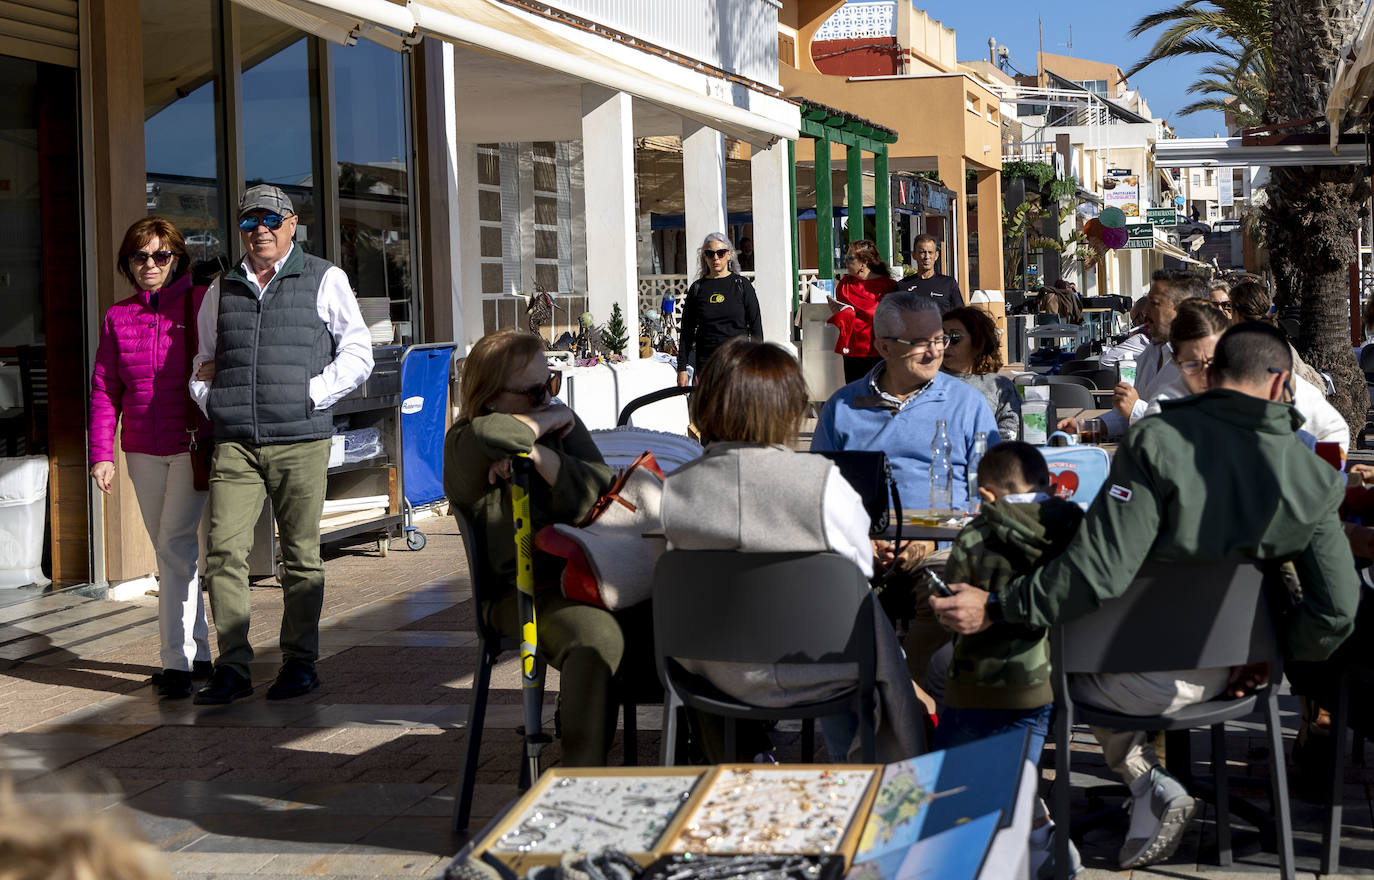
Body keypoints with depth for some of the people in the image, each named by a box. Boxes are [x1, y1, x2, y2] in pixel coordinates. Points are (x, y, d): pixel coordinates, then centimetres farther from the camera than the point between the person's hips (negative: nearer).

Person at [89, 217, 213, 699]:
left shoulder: (201, 303, -3)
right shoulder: (117, 317, 8)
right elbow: (104, 391, 9)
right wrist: (101, 454, 1)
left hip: (194, 443, -5)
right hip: (143, 449, 5)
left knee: (176, 544, -15)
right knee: (169, 550, 10)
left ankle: (177, 661, -13)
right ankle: (199, 653, 19)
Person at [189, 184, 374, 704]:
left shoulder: (324, 280, 7)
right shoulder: (222, 289, 17)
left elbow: (357, 354, 5)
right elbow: (204, 359, 27)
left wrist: (311, 394, -6)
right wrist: (209, 400, 8)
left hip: (300, 440, -2)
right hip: (234, 442, 3)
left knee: (300, 554, 2)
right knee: (224, 551, -6)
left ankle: (300, 662, 12)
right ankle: (232, 667, 0)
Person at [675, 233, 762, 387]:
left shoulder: (741, 284, 5)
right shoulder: (697, 288, 9)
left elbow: (756, 328, 5)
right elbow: (686, 332, 11)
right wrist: (682, 369, 5)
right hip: (706, 363, 1)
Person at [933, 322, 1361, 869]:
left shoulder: (1157, 441, -21)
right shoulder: (1313, 479, -8)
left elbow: (1096, 573, -26)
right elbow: (1337, 608, -8)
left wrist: (995, 609, -15)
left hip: (1140, 682, -5)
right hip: (1222, 675, 5)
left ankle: (1151, 785, 11)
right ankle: (1149, 806, 24)